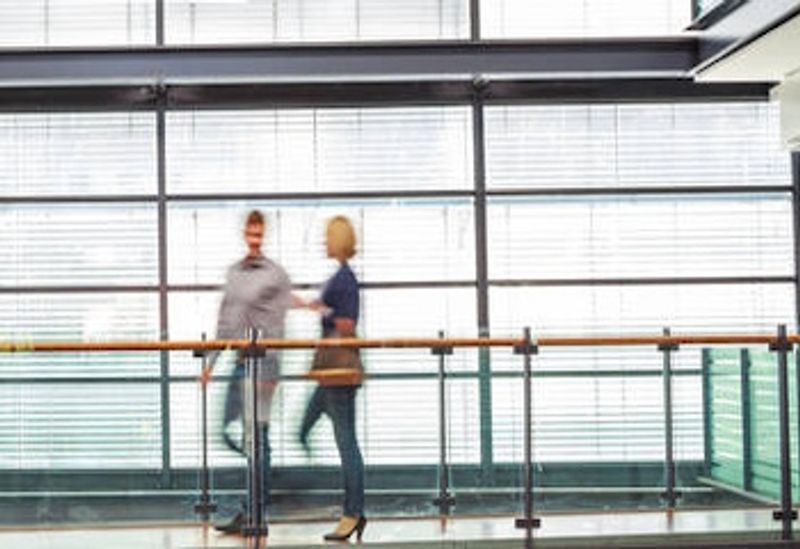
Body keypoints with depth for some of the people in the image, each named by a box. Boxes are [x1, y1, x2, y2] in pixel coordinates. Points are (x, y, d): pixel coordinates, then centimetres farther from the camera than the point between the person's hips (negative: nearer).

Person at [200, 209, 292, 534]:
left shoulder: (276, 275, -4)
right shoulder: (233, 272, 16)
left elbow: (277, 327, -9)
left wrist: (269, 371, -15)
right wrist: (211, 361, 14)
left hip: (260, 363, -6)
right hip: (234, 362, 7)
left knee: (256, 436, -4)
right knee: (229, 433, 6)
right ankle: (256, 504, 17)